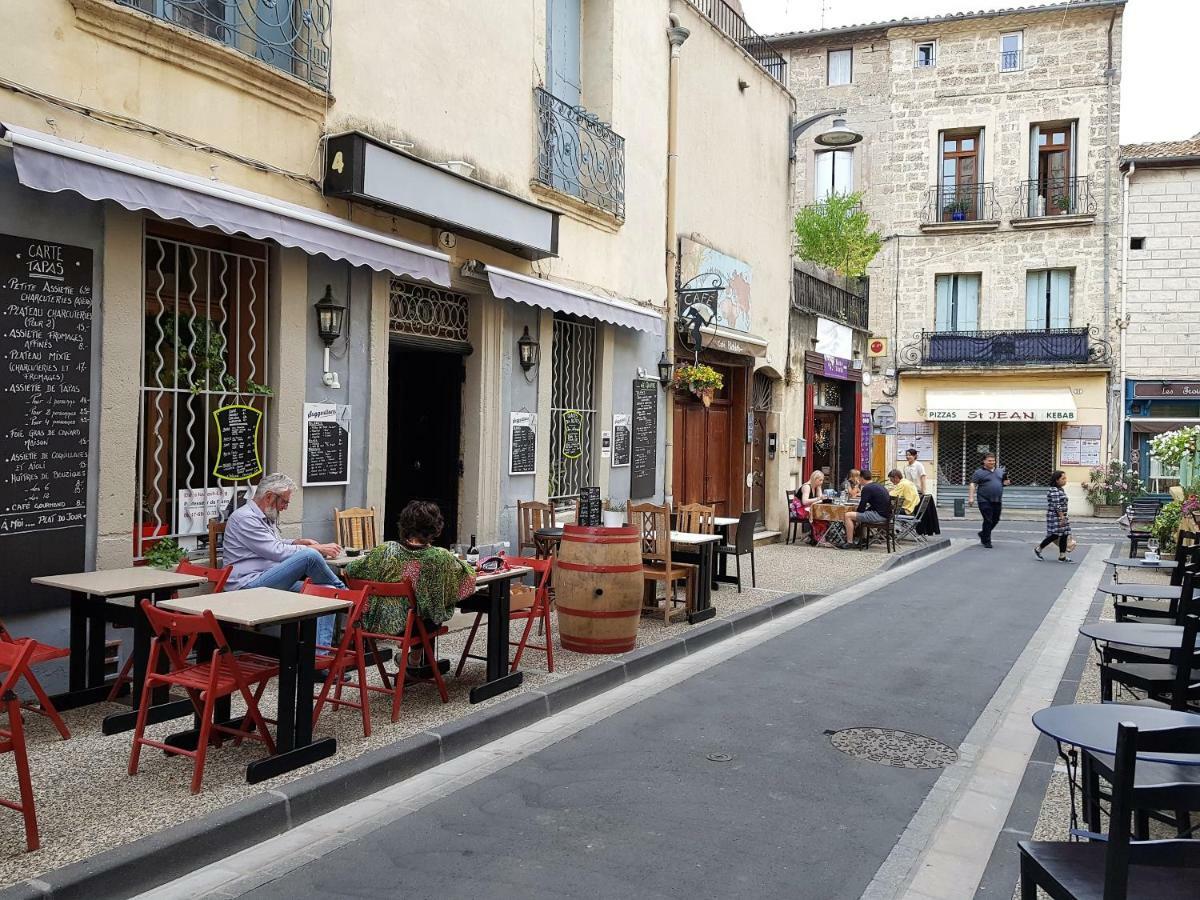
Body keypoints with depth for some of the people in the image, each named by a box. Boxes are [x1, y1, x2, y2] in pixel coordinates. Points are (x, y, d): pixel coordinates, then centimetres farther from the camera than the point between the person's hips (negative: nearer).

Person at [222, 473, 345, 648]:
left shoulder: (267, 517, 20)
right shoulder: (244, 518, -11)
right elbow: (277, 552, -17)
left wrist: (296, 542, 14)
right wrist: (318, 549, -10)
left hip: (272, 582, 10)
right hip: (248, 584, -10)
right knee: (310, 555, -27)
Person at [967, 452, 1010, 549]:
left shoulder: (1000, 471, 15)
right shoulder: (979, 472, -2)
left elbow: (1003, 482, 25)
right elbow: (973, 485, -7)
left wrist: (1006, 482, 0)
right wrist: (971, 497, -17)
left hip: (997, 501, 6)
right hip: (985, 501, -6)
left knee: (995, 520, 10)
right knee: (988, 521, -6)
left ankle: (983, 534, 32)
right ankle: (986, 541, 4)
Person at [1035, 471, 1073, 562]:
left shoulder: (1061, 490, 14)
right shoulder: (1054, 491, -17)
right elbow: (1056, 505, -21)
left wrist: (1064, 517, 21)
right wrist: (1062, 516, -22)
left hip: (1062, 516, 10)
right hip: (1055, 517, -10)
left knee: (1064, 535, 5)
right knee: (1055, 535, -7)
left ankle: (1062, 556, 8)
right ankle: (1038, 549, 9)